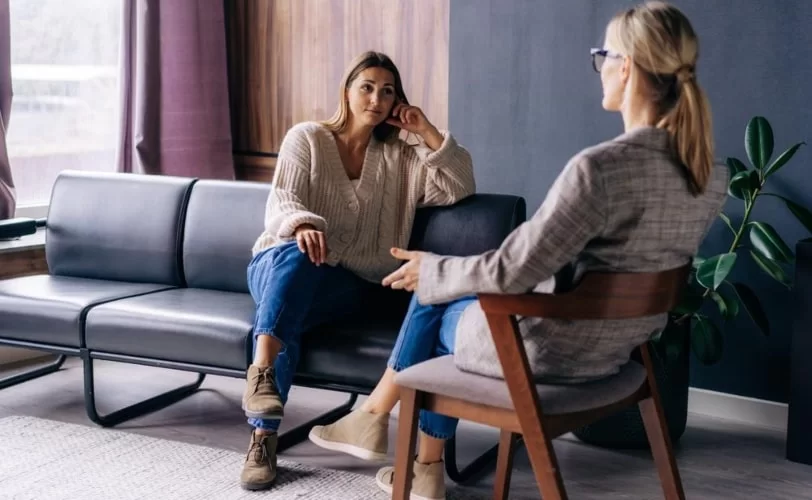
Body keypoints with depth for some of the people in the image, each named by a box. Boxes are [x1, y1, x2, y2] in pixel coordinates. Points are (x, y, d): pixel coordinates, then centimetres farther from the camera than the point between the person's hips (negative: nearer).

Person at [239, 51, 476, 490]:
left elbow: (459, 189, 3)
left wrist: (427, 132, -2)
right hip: (280, 263, -1)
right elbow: (281, 203, -8)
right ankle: (260, 371, -50)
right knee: (296, 254, -39)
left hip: (349, 284, 1)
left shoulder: (400, 158, 15)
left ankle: (264, 436, -42)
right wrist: (302, 225, -31)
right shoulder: (306, 138, 6)